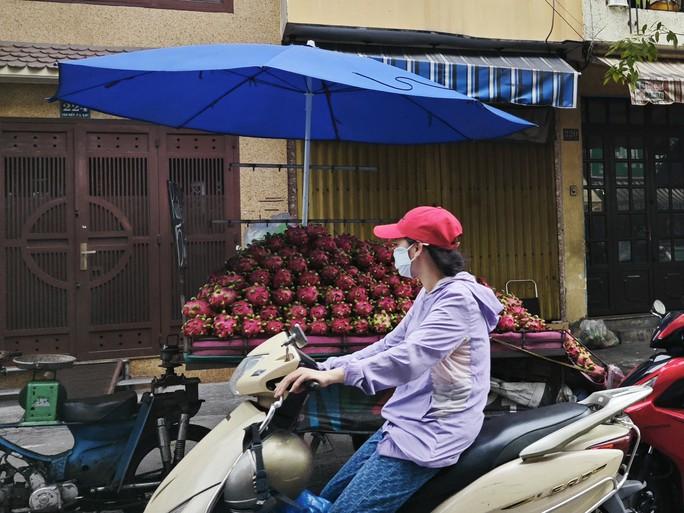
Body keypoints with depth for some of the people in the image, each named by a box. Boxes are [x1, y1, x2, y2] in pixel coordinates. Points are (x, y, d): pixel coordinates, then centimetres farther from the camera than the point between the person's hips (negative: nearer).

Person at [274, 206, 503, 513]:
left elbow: (410, 356, -32)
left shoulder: (458, 298, -19)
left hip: (432, 432, -10)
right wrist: (325, 368, 10)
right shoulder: (429, 295, 13)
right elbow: (390, 345, 17)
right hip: (407, 423, 10)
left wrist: (338, 374, -40)